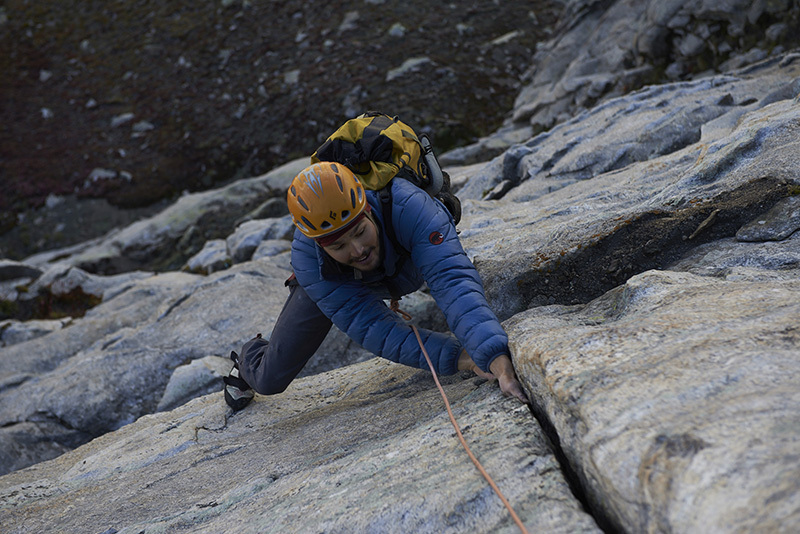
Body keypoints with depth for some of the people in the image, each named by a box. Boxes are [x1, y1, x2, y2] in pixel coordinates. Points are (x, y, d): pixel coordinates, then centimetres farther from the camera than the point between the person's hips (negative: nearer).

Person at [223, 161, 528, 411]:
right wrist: (455, 357, -55)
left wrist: (497, 358, -72)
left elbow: (452, 279, -58)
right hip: (334, 281, -1)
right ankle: (249, 360, 39)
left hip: (406, 267, 1)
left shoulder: (407, 206, -49)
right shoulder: (308, 259, -42)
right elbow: (372, 328, -44)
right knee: (270, 379, -1)